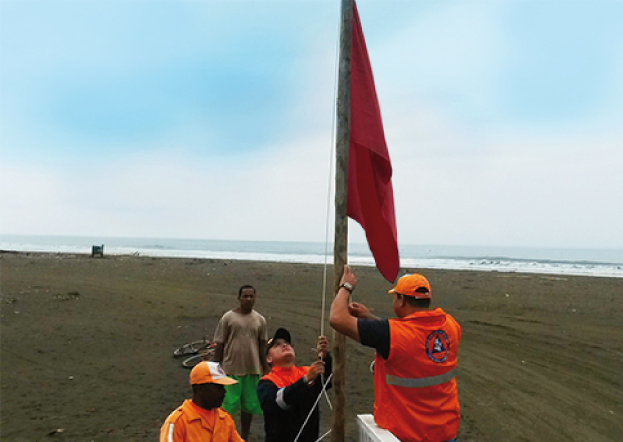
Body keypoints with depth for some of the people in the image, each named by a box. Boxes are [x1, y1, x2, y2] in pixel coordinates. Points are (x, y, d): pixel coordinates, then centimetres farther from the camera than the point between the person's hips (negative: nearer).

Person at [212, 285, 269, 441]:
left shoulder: (260, 320, 2)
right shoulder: (228, 318, -6)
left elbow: (262, 345, 9)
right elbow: (220, 344, -1)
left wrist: (265, 369, 9)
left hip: (253, 369, 3)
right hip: (231, 369, -3)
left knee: (249, 405, 13)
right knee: (227, 406, 4)